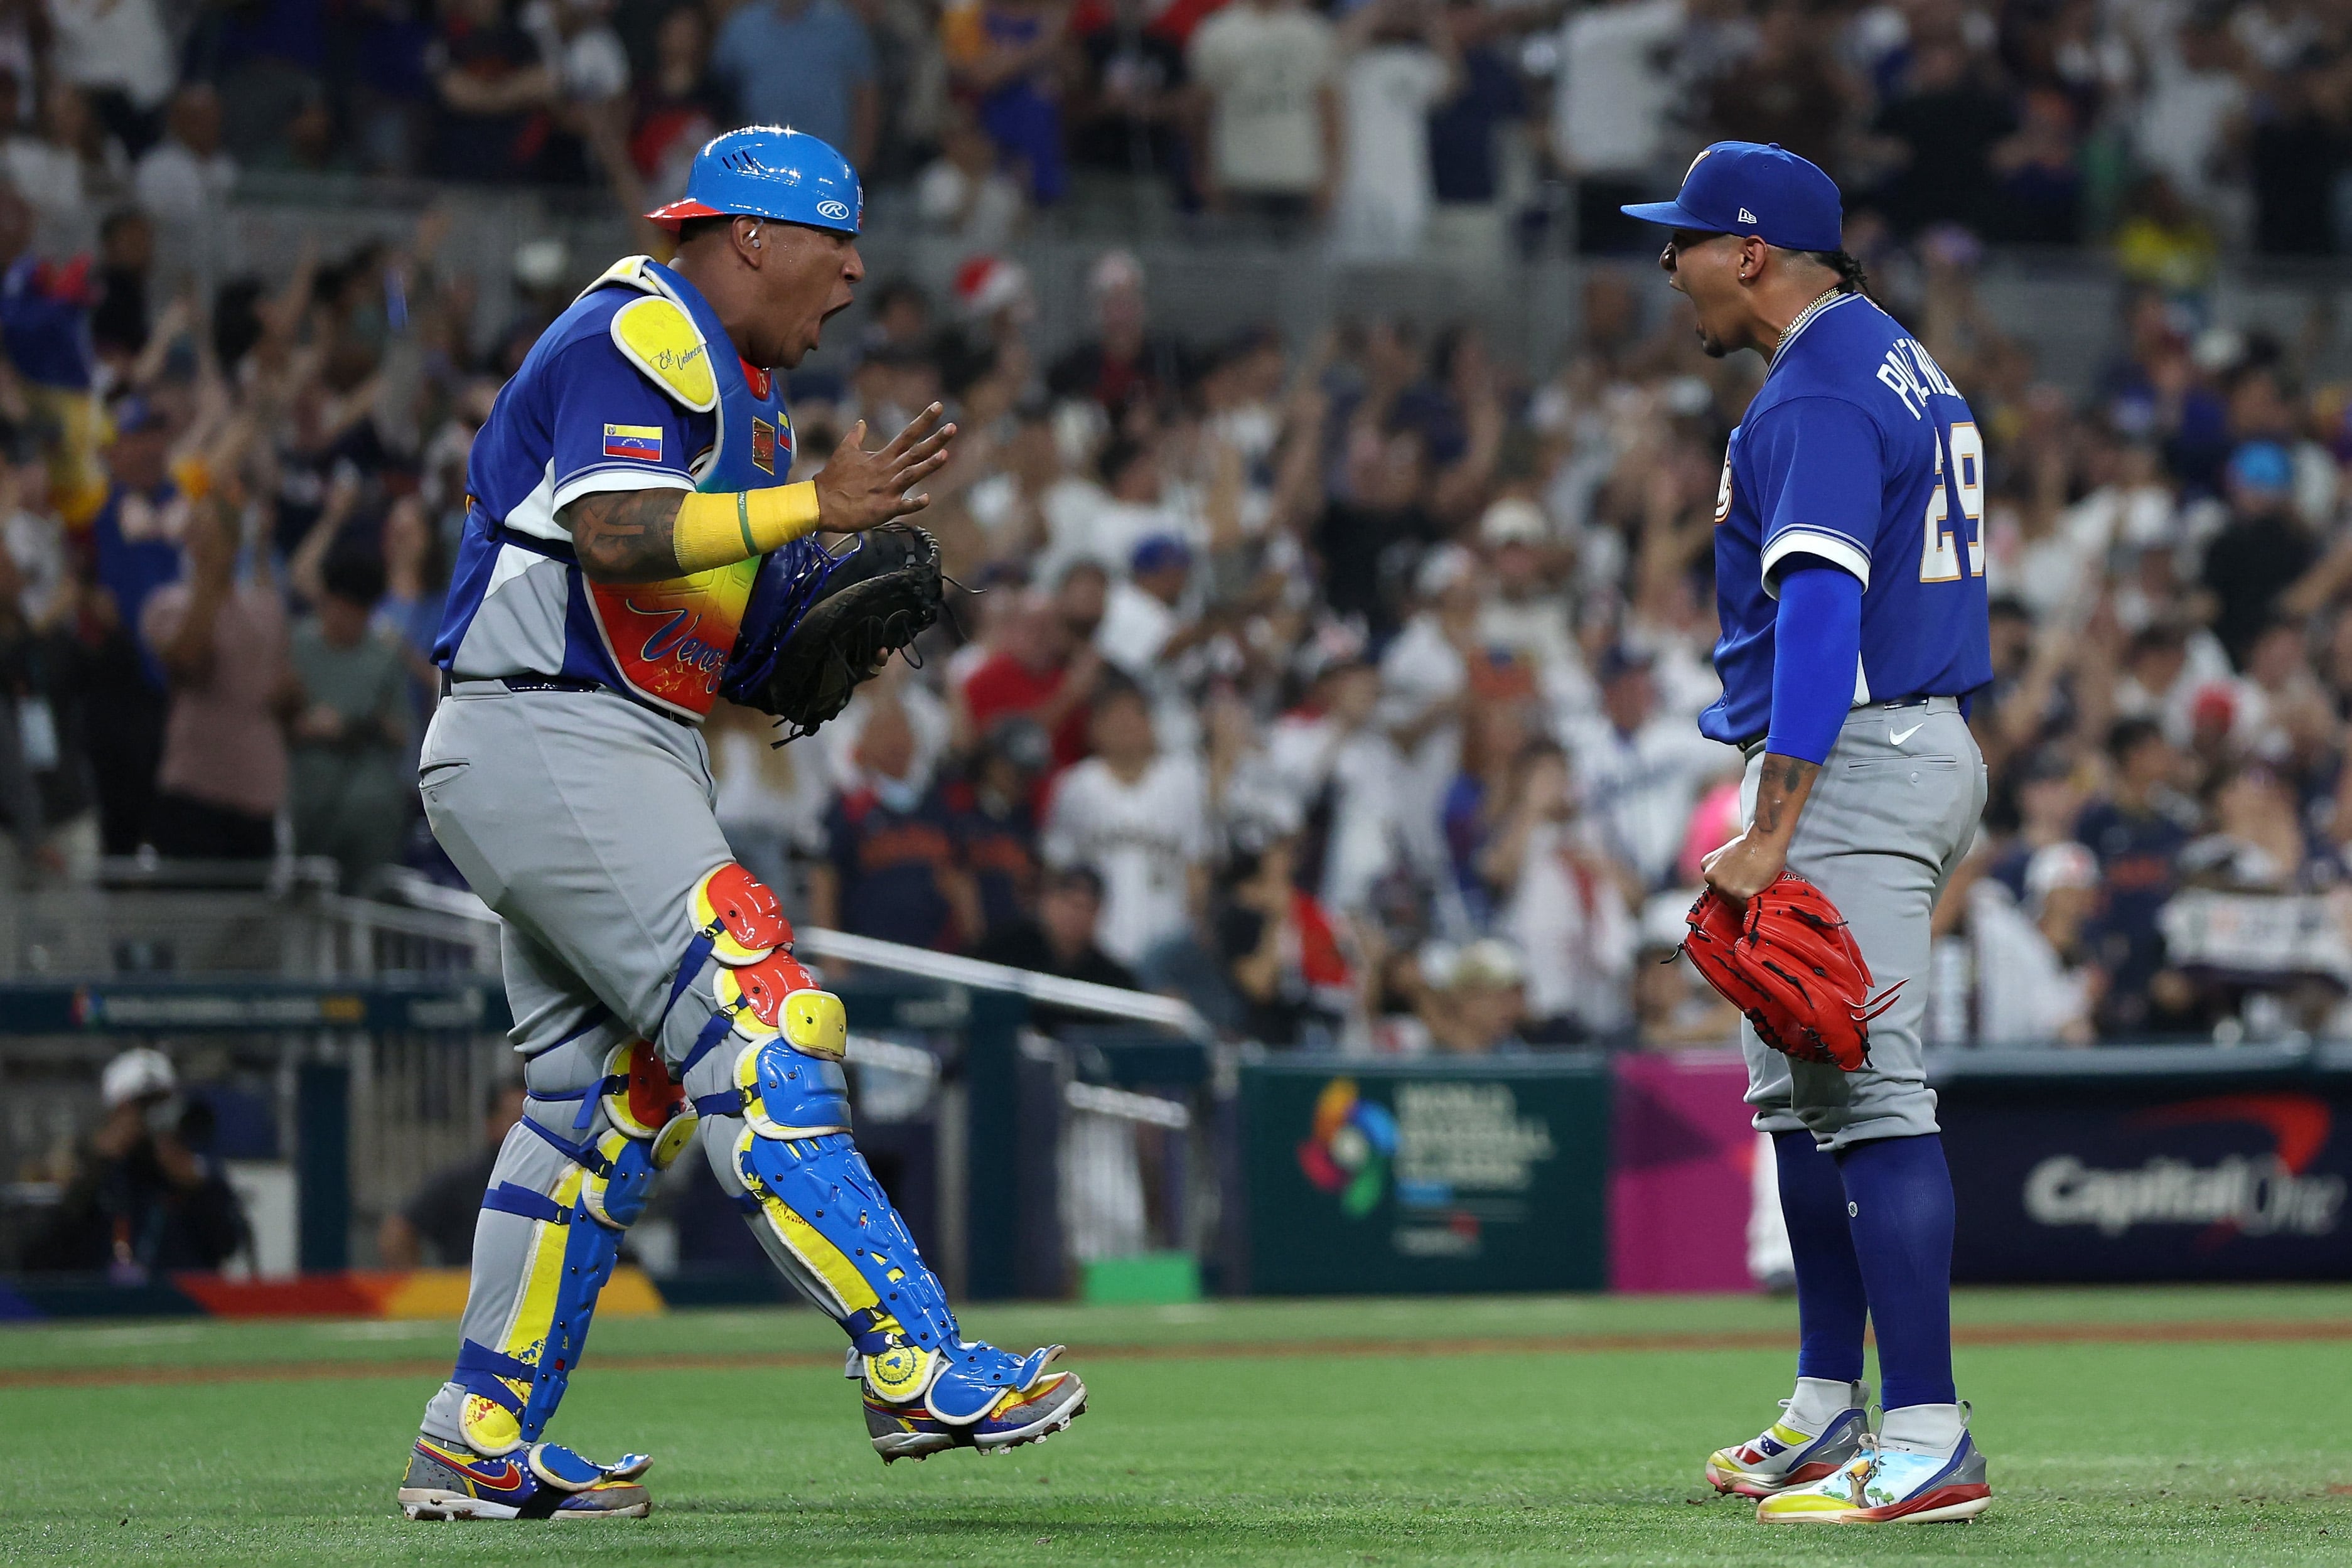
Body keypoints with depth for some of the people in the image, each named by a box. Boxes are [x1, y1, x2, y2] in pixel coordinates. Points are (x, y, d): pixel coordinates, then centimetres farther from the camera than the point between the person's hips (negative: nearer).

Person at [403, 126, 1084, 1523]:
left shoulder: (747, 390, 22)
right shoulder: (639, 337, -11)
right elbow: (619, 535, -26)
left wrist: (835, 622, 4)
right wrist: (817, 503, -25)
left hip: (635, 758, 11)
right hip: (550, 741, -11)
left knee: (611, 1102, 10)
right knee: (758, 1034, -17)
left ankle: (479, 1445, 13)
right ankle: (916, 1367, -21)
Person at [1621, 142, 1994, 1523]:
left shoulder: (1820, 395, -15)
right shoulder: (1900, 365, 18)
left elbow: (1822, 610, -25)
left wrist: (1773, 828, -29)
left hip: (1855, 770, -11)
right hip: (1926, 748, 11)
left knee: (1868, 1093, -14)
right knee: (1801, 1094, 18)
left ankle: (1929, 1443, -18)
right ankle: (1829, 1409, 25)